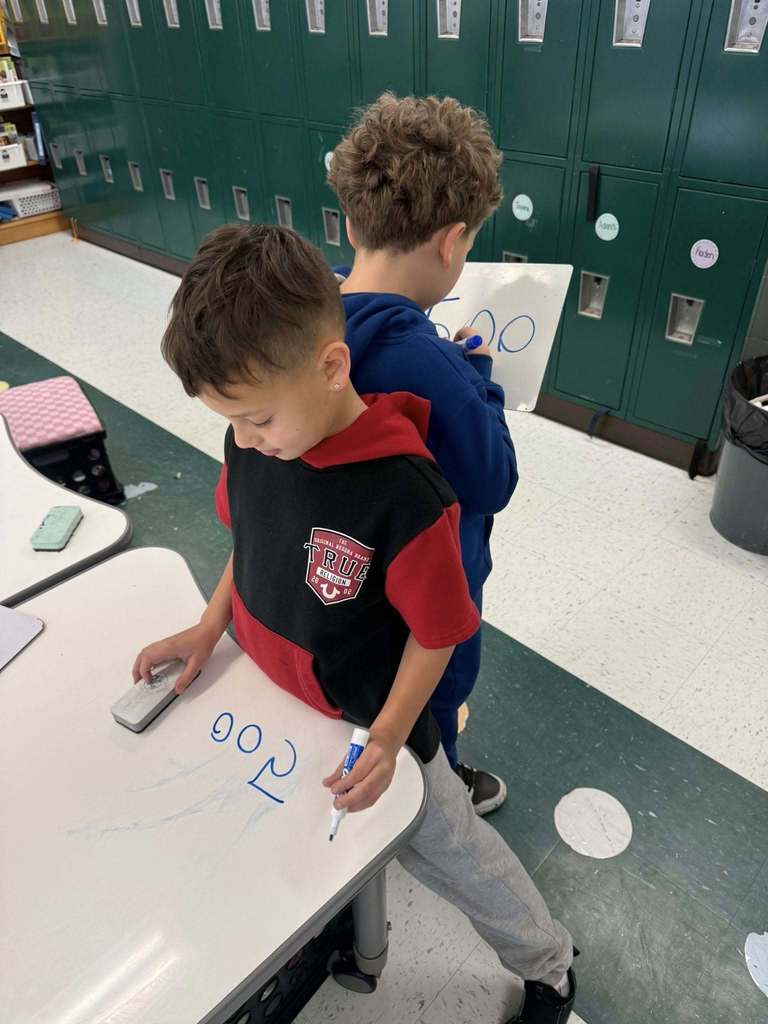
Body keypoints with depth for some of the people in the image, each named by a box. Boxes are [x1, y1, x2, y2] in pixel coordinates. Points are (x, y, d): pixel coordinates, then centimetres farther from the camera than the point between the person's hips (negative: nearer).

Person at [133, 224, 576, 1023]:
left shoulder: (401, 494, -33)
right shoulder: (254, 440, -14)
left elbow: (437, 633, -21)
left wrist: (385, 740, -21)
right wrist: (209, 627, -1)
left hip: (365, 724, -4)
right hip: (269, 701, 5)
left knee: (443, 845, 16)